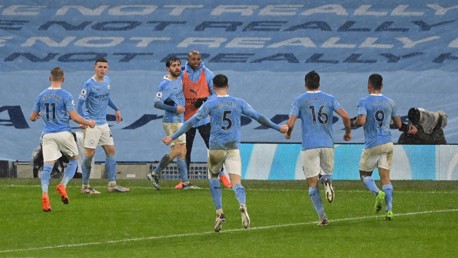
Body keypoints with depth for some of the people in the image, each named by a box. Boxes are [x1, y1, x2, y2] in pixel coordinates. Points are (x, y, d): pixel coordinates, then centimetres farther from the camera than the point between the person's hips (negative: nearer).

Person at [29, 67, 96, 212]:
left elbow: (32, 117, 13)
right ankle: (63, 185, -2)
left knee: (47, 166, -4)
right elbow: (74, 117, -12)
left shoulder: (41, 96, 6)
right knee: (74, 159, 18)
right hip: (63, 133, -3)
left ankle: (44, 193, -24)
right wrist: (88, 123, 4)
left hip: (48, 135, 3)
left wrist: (37, 115, 36)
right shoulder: (66, 95, -6)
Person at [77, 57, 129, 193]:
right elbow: (80, 103, -15)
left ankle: (112, 184, 13)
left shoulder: (107, 80, 8)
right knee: (89, 154, -6)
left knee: (111, 151, 7)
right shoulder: (89, 84, -14)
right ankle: (85, 186, 4)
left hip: (103, 124, 8)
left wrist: (116, 109, 26)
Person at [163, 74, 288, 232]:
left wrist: (173, 137, 0)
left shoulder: (210, 104, -1)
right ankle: (242, 205, -37)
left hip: (216, 147, -1)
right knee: (236, 183, -6)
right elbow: (259, 118, 11)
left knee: (213, 177, 21)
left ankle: (219, 213, 10)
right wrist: (278, 128, 23)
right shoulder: (239, 103, 7)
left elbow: (192, 122, -4)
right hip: (233, 148, 1)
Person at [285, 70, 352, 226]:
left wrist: (288, 134, 16)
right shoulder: (329, 99, 8)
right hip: (327, 145, 2)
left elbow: (291, 123, -6)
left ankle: (322, 216, -10)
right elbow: (345, 116, -3)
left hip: (309, 147, -2)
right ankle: (327, 181, -19)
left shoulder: (299, 100, 2)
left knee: (312, 183, 2)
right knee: (326, 173, 20)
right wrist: (348, 132, 14)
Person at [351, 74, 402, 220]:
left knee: (365, 174, 13)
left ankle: (378, 193, -16)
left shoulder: (364, 102, -8)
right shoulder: (390, 103, 7)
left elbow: (361, 121, -21)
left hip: (372, 145, -4)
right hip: (388, 143, 4)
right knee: (385, 177, 5)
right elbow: (398, 124, 10)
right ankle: (389, 210, -6)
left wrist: (352, 123, 1)